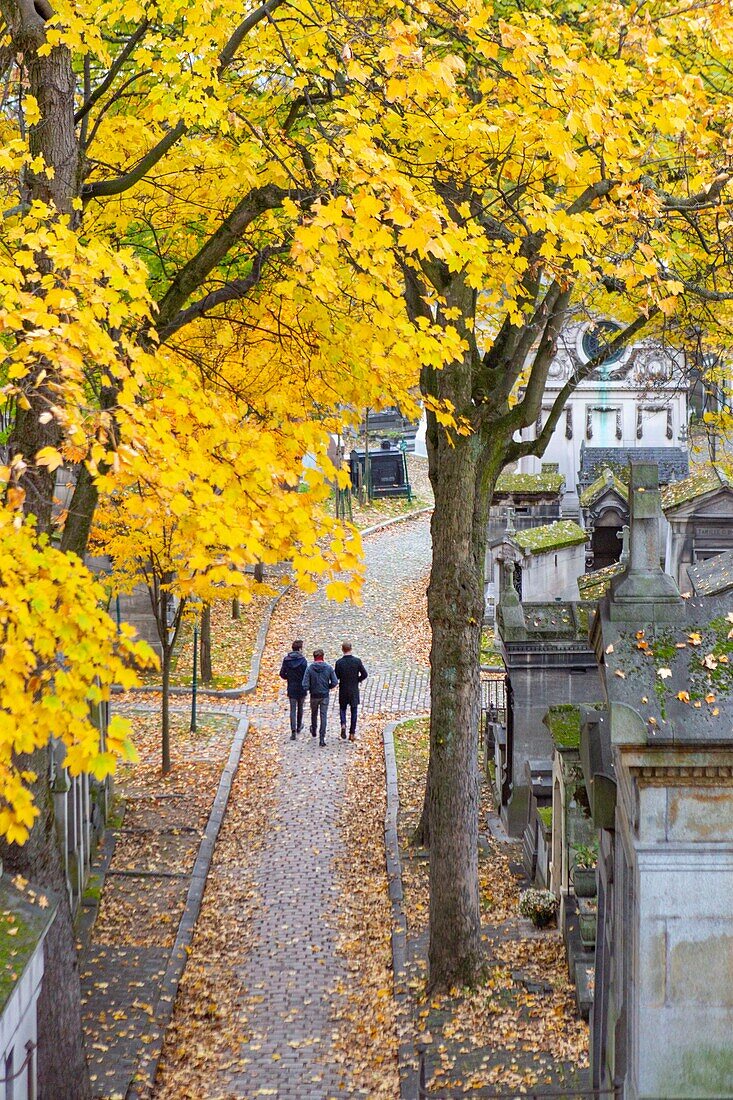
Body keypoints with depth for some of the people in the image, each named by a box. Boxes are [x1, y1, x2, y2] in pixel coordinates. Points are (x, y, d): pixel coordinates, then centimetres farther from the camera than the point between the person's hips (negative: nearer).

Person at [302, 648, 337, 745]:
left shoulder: (309, 668, -13)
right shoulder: (328, 668, -9)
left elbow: (305, 685, -16)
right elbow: (335, 682, -8)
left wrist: (310, 688, 6)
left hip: (314, 696, 0)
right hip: (325, 696, 0)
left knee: (314, 714, 23)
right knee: (324, 716, 3)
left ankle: (313, 731, 45)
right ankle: (322, 738, -3)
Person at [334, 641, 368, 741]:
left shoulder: (339, 662, -12)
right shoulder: (357, 661, -10)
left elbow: (336, 677, -7)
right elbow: (364, 674, -6)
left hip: (343, 690, 0)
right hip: (354, 691, 0)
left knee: (342, 708, 18)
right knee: (353, 711, 10)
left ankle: (343, 724, -9)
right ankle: (352, 733, 11)